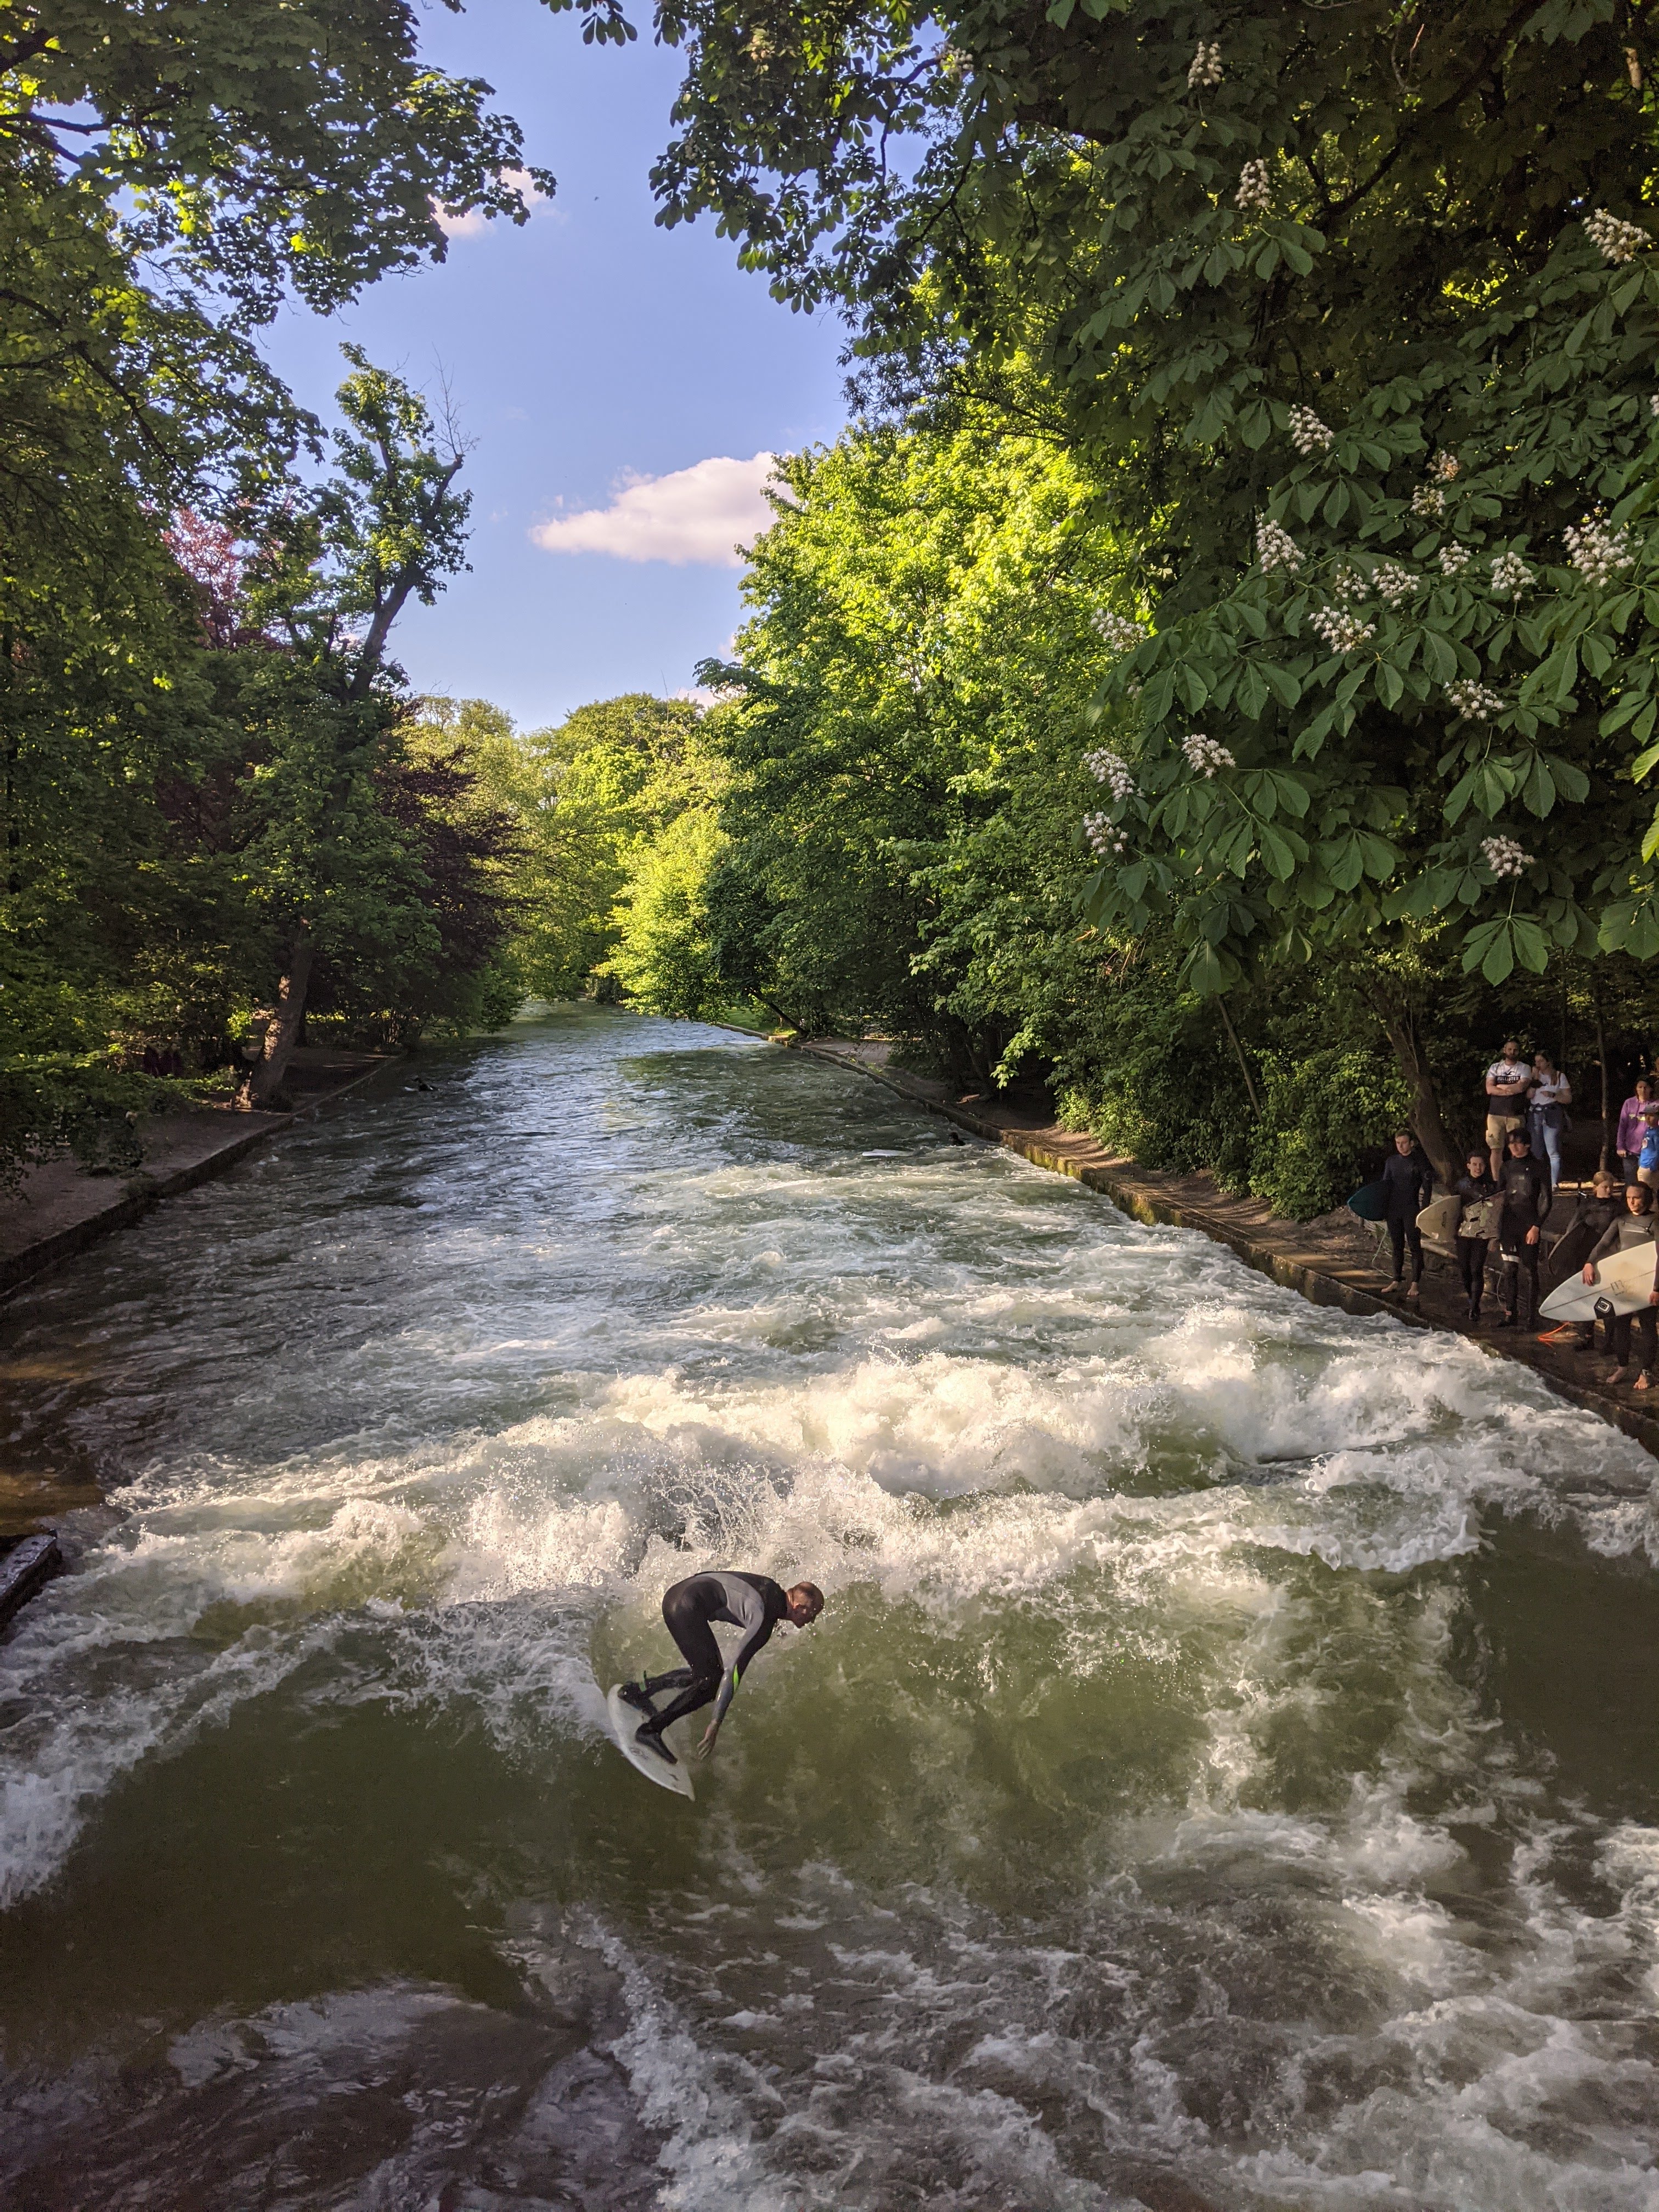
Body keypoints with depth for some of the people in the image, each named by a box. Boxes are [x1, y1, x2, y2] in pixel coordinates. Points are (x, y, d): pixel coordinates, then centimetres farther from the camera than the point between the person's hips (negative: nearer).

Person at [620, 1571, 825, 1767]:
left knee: (703, 1672, 16)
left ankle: (641, 1689, 17)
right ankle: (651, 1730, -7)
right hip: (687, 1606, -10)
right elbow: (735, 1670, -21)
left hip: (676, 1592, 10)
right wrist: (716, 1724, -21)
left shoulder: (773, 1591, 9)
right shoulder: (765, 1620, -16)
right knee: (711, 1681, -7)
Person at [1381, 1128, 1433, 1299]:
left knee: (1415, 1245, -2)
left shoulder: (1420, 1161, -3)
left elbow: (1428, 1186, -4)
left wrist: (1424, 1209, -11)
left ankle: (1415, 1283, -1)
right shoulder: (1391, 1161, 10)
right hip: (1393, 1209, 5)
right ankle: (1397, 1280, 16)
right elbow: (1385, 1185, 15)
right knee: (1397, 1246, 10)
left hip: (1411, 1209, -5)